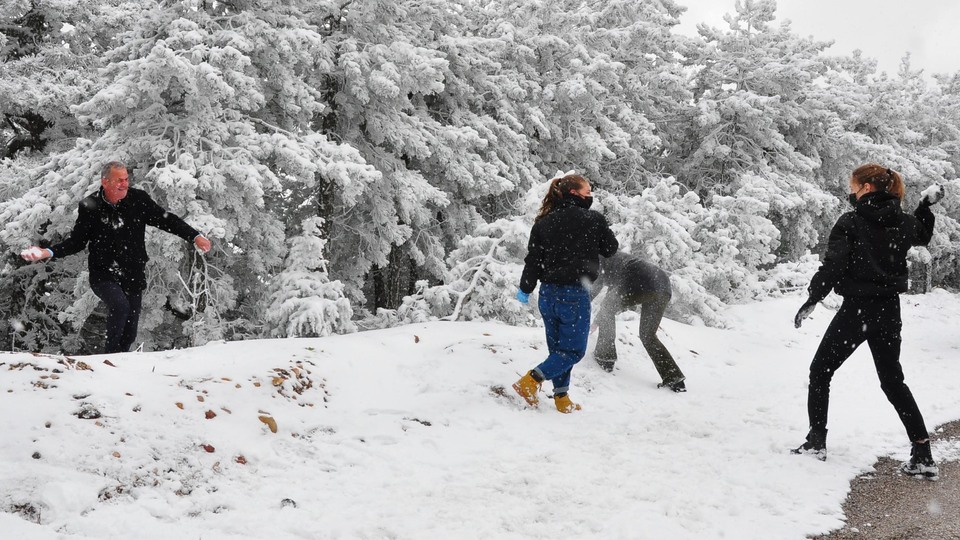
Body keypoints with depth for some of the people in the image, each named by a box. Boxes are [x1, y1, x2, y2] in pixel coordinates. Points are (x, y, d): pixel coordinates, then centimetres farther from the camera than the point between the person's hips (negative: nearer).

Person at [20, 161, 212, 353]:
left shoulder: (138, 199, -3)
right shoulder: (89, 207, -6)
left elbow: (167, 220, 6)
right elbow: (77, 241, 4)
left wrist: (195, 236, -2)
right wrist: (48, 252, -10)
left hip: (134, 276, 3)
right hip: (104, 276, -3)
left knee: (129, 334, 5)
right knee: (120, 305, -31)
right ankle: (110, 355, -15)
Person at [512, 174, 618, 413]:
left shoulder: (543, 222, 2)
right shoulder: (593, 219, -9)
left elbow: (533, 259, 2)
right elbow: (611, 249, 4)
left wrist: (525, 289, 13)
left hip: (548, 294, 5)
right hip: (574, 295, -5)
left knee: (558, 348, 17)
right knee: (573, 350, 6)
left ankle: (562, 399, 19)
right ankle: (531, 380, -9)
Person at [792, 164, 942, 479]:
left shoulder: (851, 222, -13)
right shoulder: (904, 223, 4)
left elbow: (833, 265, -18)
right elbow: (922, 237, 28)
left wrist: (813, 298, -13)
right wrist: (926, 206, 30)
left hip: (857, 309, -6)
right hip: (889, 311, 6)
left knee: (820, 371, 11)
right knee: (893, 380, 16)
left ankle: (816, 441, 10)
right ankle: (923, 455, 11)